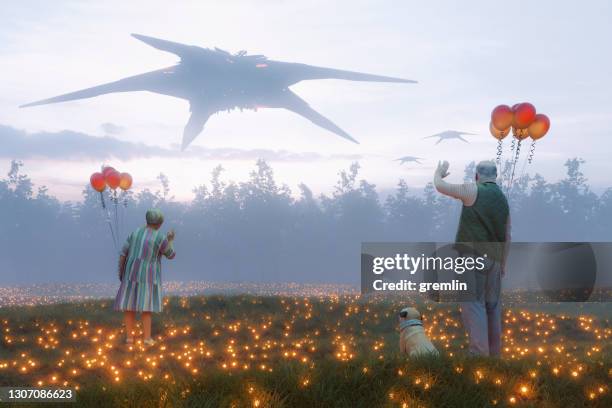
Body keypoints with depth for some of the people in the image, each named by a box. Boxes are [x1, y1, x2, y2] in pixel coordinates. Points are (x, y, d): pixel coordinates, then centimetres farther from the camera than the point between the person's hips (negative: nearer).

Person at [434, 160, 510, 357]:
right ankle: (494, 352, 16)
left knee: (473, 304, -7)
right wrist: (503, 263, 24)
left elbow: (440, 187, -5)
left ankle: (480, 353, -14)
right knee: (492, 305, 12)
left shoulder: (474, 191, -8)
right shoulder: (503, 199, 12)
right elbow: (506, 235, 15)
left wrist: (439, 173, 17)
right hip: (493, 259, 6)